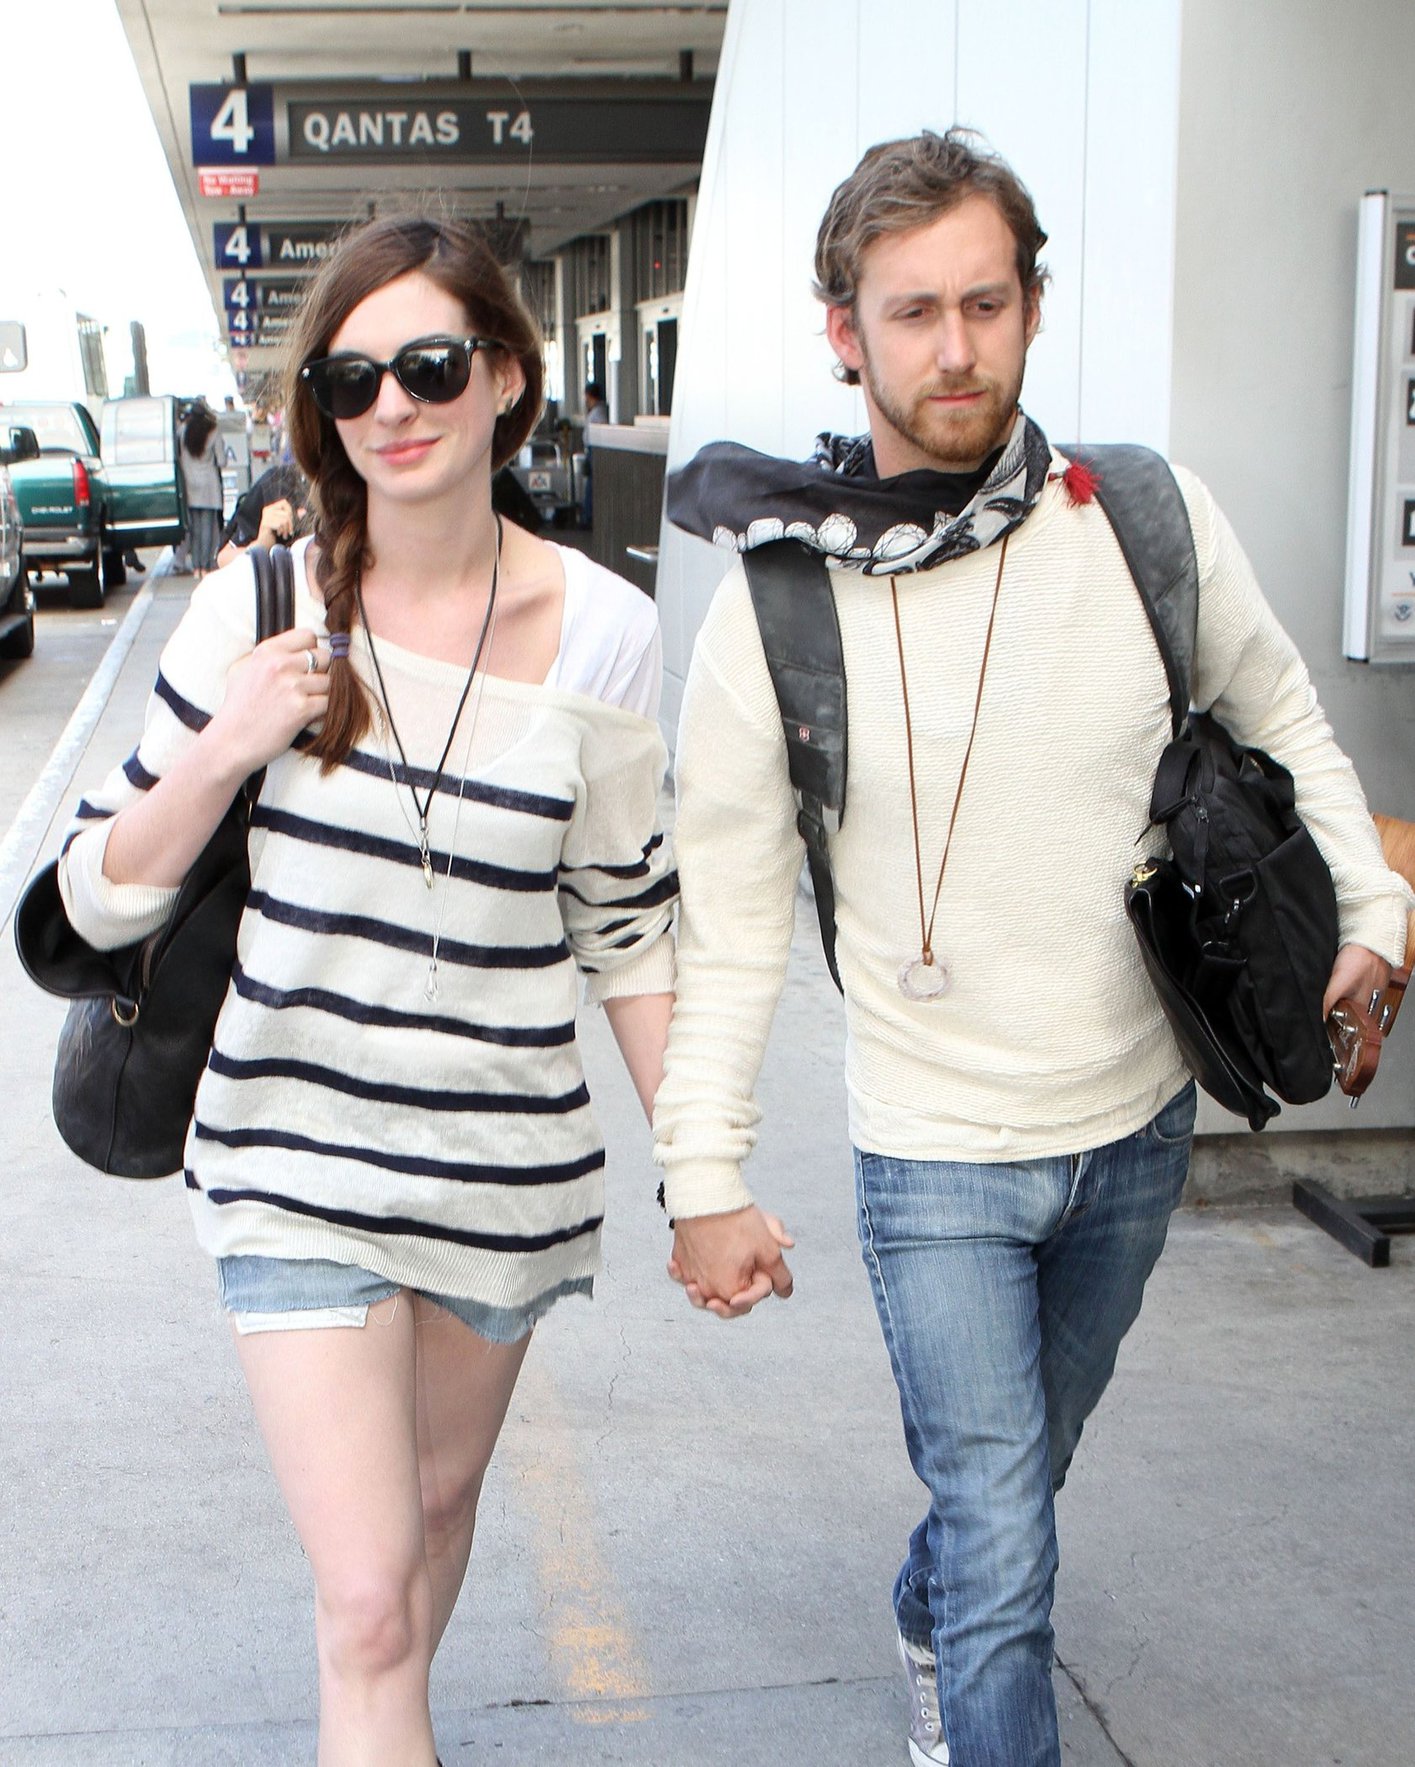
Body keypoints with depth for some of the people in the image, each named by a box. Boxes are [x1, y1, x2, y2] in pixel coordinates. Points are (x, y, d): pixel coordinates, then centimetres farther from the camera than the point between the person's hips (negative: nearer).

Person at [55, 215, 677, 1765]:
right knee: (368, 1596, -7)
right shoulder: (261, 607, -9)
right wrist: (224, 753, -20)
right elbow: (100, 897, -3)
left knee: (437, 1503, 22)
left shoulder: (602, 633, -6)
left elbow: (624, 925, 3)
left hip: (507, 1167, 2)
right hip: (297, 1164, -2)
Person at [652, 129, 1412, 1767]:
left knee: (1026, 1456, 26)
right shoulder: (778, 610, -15)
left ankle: (928, 1617, 57)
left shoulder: (1151, 525, -11)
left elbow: (1279, 719, 9)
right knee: (1005, 1555, -4)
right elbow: (728, 923, -9)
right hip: (934, 1156, -4)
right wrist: (703, 1177, -11)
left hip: (1137, 1128, 4)